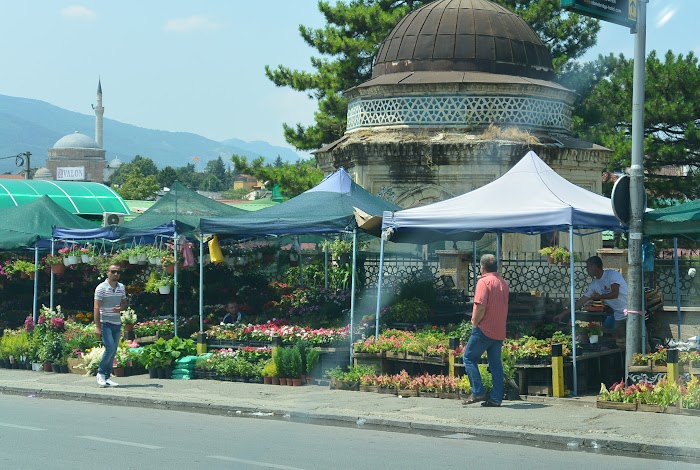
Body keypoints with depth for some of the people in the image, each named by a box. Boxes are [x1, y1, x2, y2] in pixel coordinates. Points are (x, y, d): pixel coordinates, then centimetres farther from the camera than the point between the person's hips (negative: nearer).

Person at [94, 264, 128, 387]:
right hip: (105, 323, -6)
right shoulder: (101, 288, -6)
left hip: (117, 324, 6)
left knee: (113, 352, 5)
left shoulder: (121, 287, 11)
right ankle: (101, 373, 2)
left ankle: (107, 377, 12)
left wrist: (121, 308, -6)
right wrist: (97, 326, -15)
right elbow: (96, 308, -9)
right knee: (110, 348, -15)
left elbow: (125, 303, 20)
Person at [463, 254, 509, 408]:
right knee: (496, 363, 8)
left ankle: (478, 392, -4)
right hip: (500, 331, 7)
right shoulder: (504, 283, 13)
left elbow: (481, 307, -20)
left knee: (469, 358, 3)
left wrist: (474, 323, -7)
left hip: (484, 330, -7)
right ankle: (496, 398, 5)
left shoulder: (484, 281, -12)